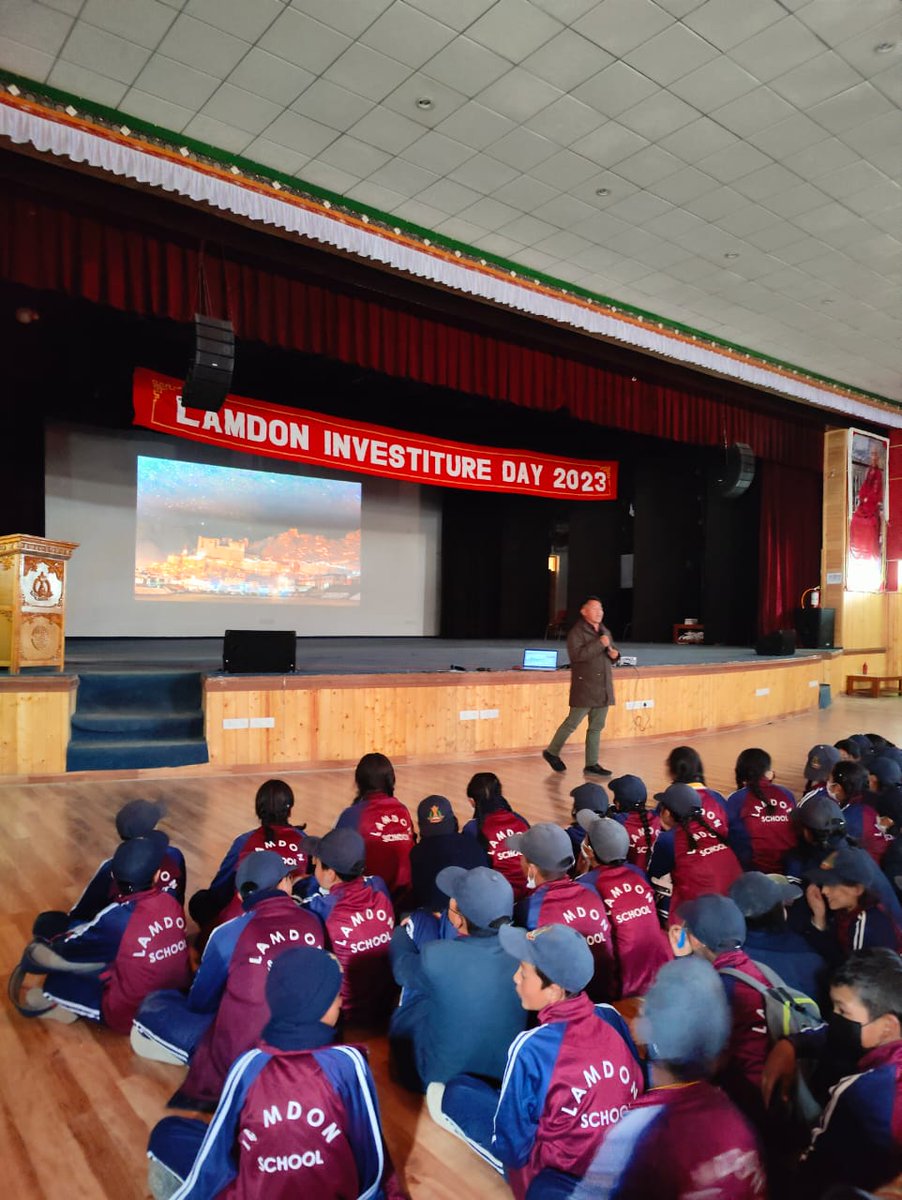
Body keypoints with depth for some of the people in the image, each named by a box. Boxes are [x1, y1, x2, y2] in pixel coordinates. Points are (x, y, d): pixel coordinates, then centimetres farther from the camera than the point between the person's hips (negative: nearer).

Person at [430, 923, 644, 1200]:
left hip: (564, 1177, -5)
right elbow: (639, 1087, 5)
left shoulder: (531, 1047, -29)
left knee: (454, 1092, 9)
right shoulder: (612, 1016, -13)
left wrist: (512, 1153, 4)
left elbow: (511, 1147, -17)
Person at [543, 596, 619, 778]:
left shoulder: (605, 632, 15)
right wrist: (599, 644, -23)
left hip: (603, 688, 8)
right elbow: (577, 654, -24)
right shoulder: (577, 632, -10)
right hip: (584, 688, -7)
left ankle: (592, 764, 17)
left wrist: (614, 654, 5)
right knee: (572, 723, 0)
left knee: (596, 727, 9)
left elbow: (611, 651, 29)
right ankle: (552, 752, 18)